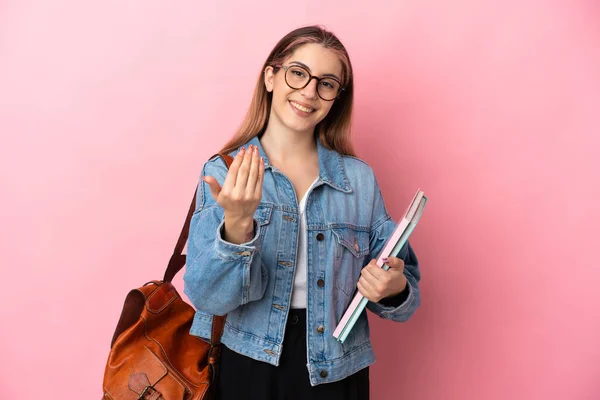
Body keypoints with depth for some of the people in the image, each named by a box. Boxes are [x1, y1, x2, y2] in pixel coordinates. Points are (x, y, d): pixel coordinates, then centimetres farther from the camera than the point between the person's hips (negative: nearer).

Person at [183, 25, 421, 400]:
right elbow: (209, 297, -14)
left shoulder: (360, 179, -3)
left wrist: (394, 289, -19)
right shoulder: (223, 171, -7)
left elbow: (401, 279, 3)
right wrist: (236, 225, -31)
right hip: (247, 368, -1)